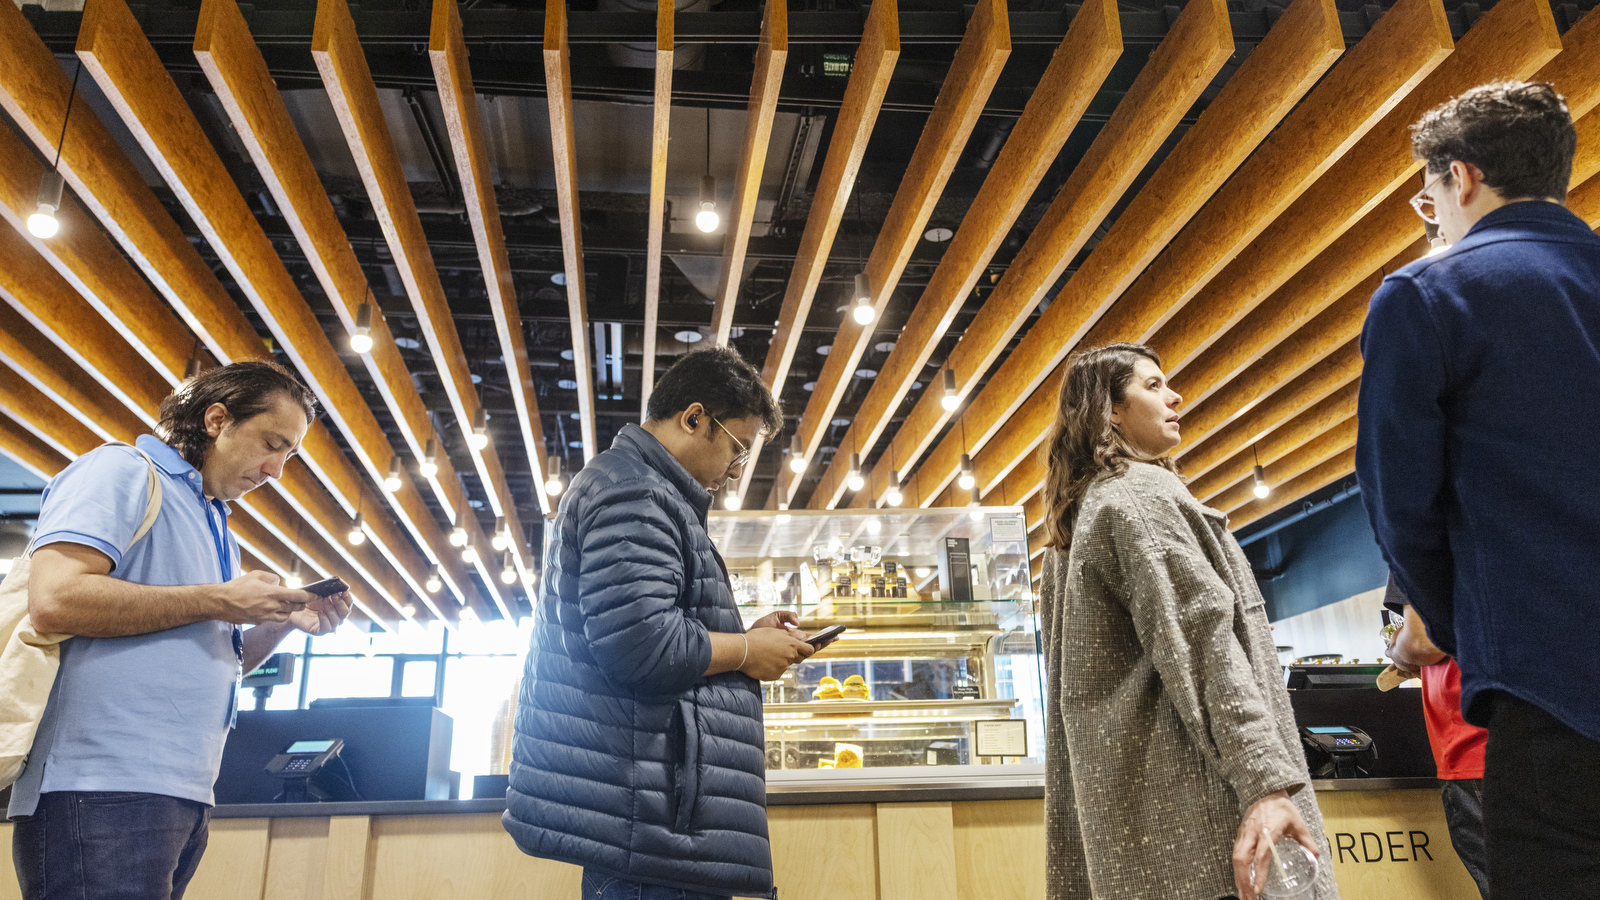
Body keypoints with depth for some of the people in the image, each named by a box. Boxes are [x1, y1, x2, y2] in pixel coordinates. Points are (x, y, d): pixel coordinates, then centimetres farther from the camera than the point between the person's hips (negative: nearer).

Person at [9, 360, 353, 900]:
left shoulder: (213, 525, 23)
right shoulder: (120, 471, -4)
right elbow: (55, 599, -20)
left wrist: (284, 621, 7)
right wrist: (219, 602, -14)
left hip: (185, 791, 9)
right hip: (101, 790, -9)